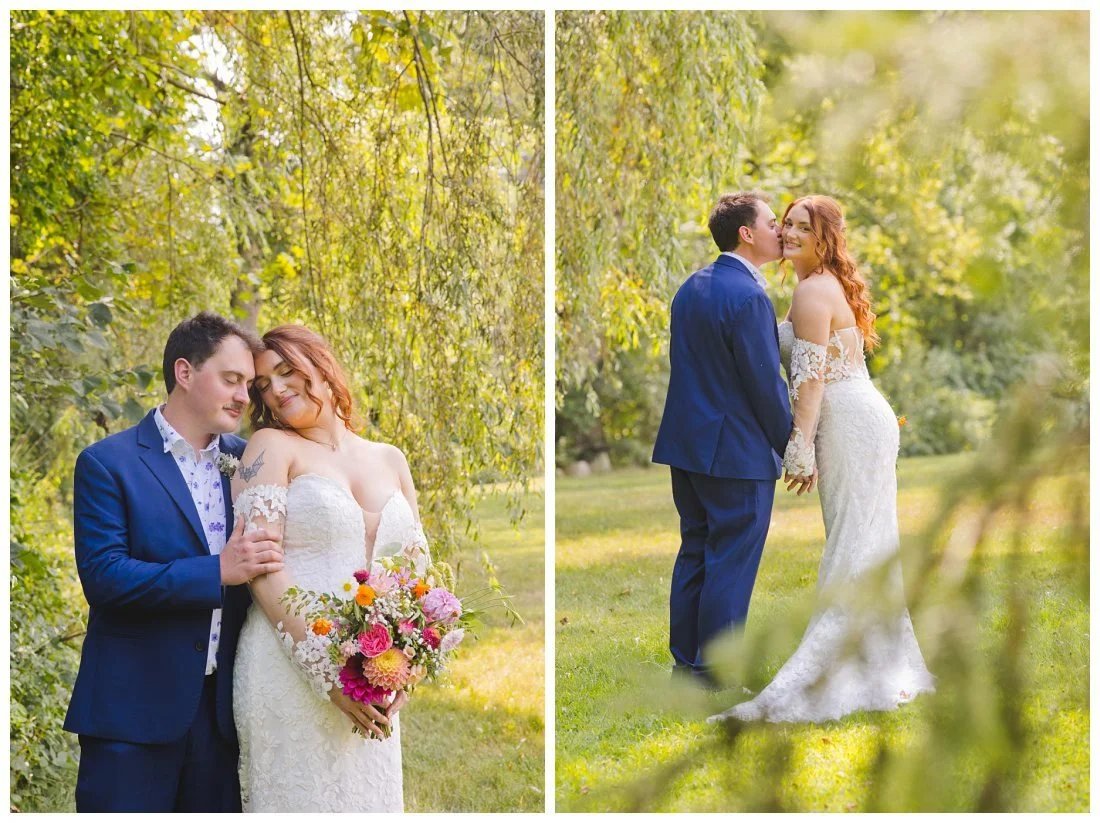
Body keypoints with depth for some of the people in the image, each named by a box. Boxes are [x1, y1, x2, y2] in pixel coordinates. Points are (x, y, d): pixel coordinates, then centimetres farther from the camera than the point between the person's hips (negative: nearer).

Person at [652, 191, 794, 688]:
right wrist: (792, 447, -7)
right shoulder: (748, 297, -19)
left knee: (695, 551, 16)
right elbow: (766, 384, -18)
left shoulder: (691, 287, 9)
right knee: (731, 562, 0)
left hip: (687, 442, 9)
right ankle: (718, 670, 5)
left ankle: (685, 660, 23)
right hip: (738, 451, -9)